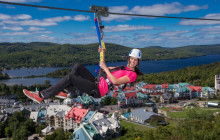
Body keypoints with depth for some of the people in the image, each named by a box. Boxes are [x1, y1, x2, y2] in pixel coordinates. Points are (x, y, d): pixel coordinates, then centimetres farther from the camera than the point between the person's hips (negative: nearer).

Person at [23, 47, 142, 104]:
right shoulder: (123, 68, 25)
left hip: (98, 90, -9)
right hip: (96, 82, 9)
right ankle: (63, 92, -7)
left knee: (69, 77, -19)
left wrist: (105, 68, -13)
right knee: (77, 67, -6)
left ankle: (41, 96, -14)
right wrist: (102, 55, 17)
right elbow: (103, 68, 29)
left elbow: (115, 81, -19)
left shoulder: (132, 74, -2)